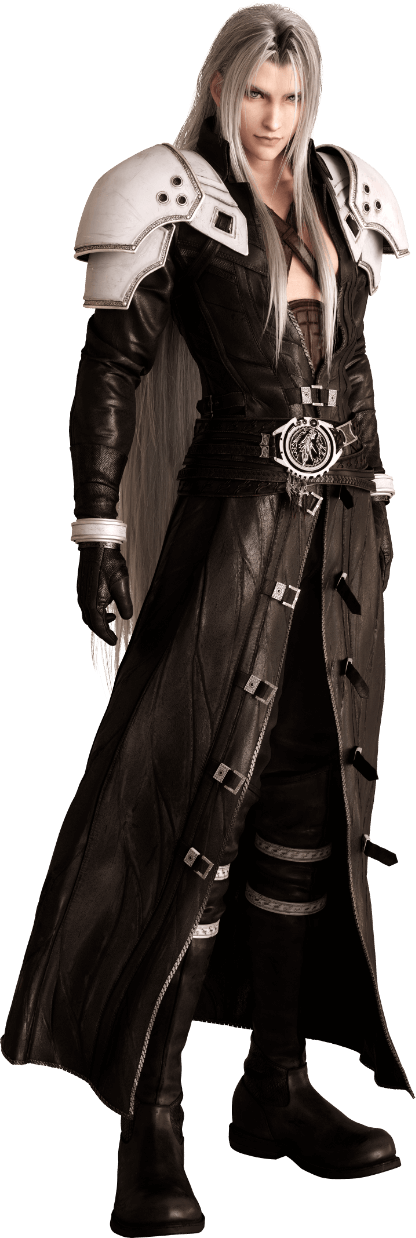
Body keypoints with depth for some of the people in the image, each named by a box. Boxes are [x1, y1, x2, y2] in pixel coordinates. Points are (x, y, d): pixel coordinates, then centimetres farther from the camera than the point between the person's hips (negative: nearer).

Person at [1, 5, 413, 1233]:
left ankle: (277, 1085, 18)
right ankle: (150, 1120, -8)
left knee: (313, 796, 7)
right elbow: (111, 369, -7)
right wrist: (98, 533, -14)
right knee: (202, 794, -12)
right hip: (236, 512, -6)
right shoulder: (176, 199, -3)